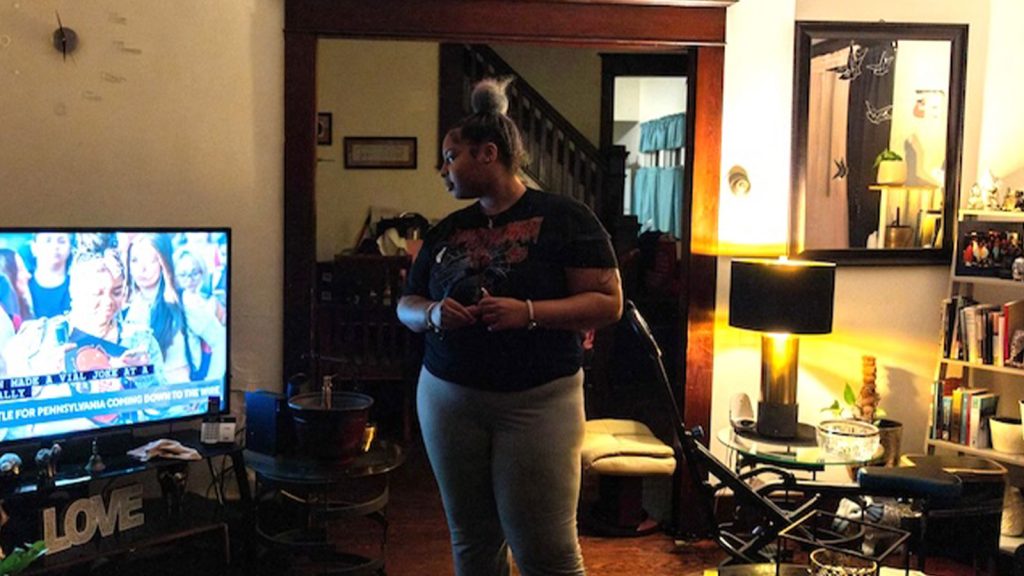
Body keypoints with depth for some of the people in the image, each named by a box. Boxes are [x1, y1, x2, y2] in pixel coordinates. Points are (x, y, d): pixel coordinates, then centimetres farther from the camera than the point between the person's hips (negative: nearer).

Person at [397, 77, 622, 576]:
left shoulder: (564, 218, -5)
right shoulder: (447, 231, 11)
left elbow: (608, 302, -9)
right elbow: (406, 305, 16)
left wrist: (529, 313, -22)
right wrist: (432, 314, -8)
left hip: (538, 402, -5)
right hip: (448, 399, 5)